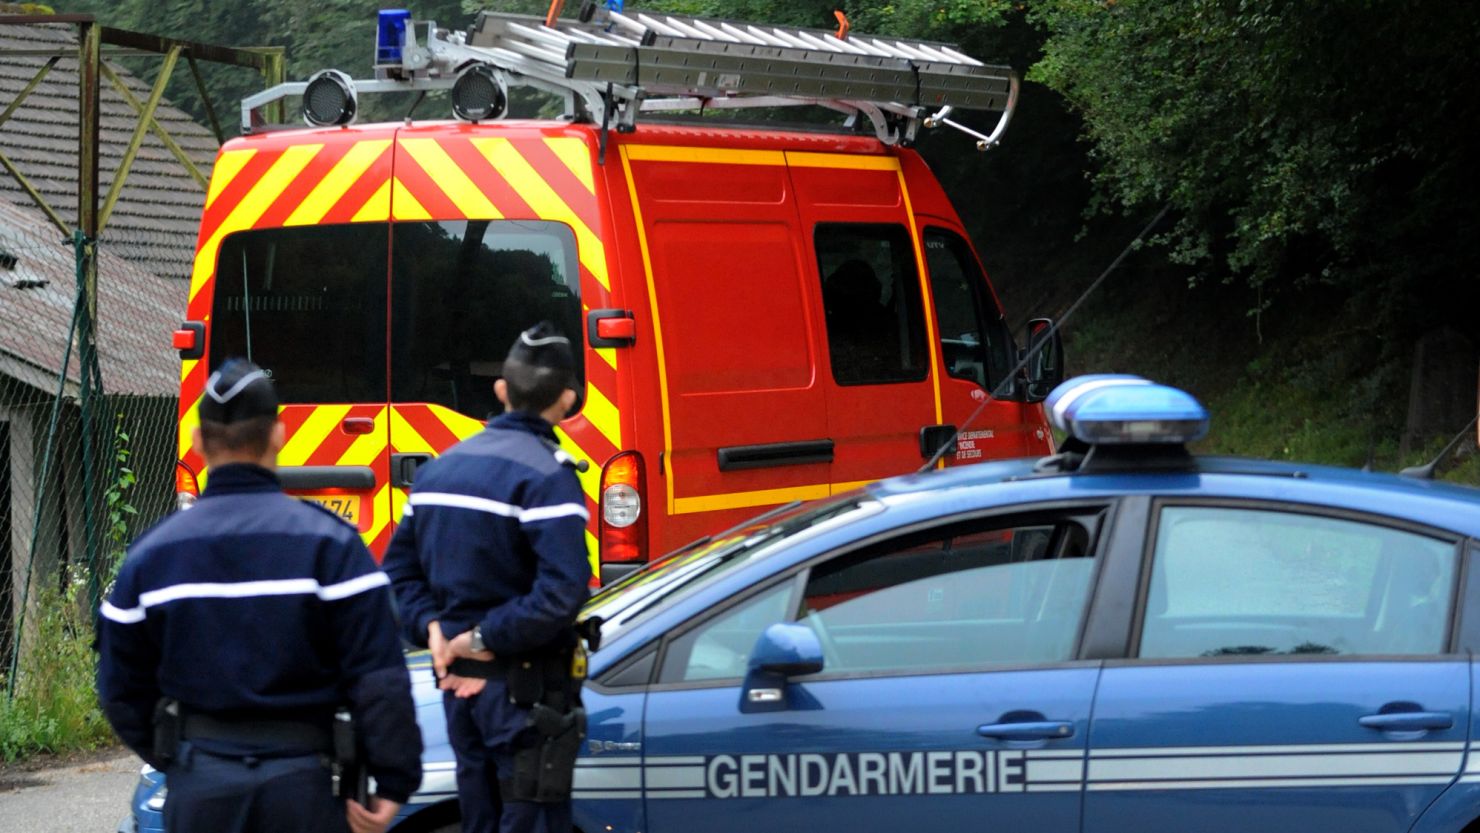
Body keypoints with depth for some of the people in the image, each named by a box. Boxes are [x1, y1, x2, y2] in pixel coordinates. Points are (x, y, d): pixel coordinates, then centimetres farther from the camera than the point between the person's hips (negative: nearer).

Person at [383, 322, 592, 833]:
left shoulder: (441, 469, 11)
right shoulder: (546, 476, -16)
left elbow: (399, 566, 13)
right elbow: (562, 589, -27)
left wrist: (433, 629, 0)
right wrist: (487, 639, -18)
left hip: (459, 681, 8)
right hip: (524, 689, -8)